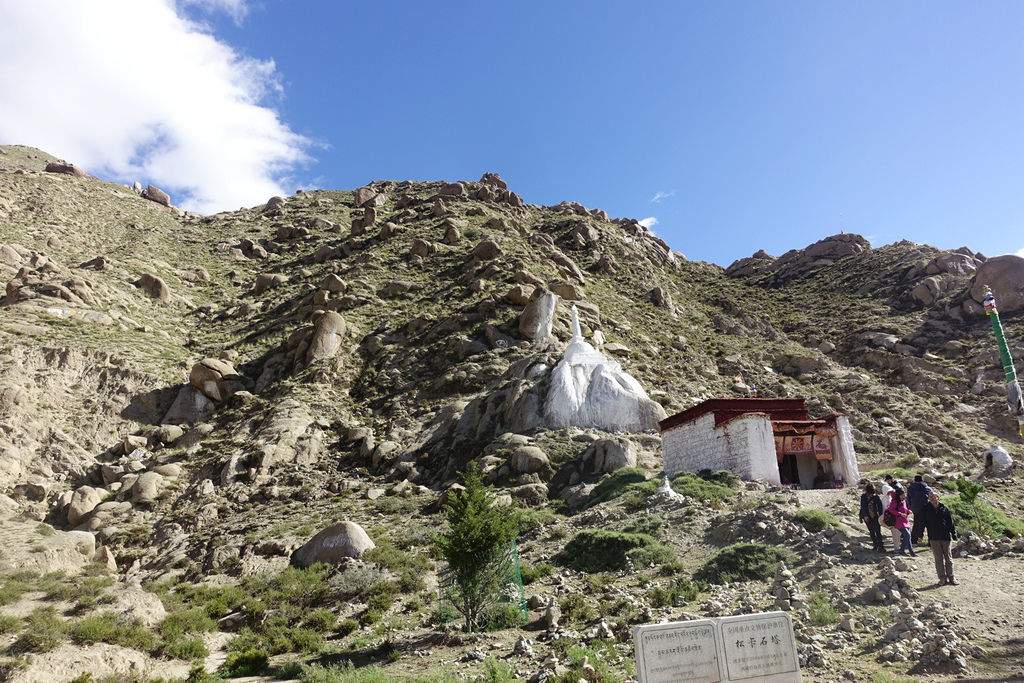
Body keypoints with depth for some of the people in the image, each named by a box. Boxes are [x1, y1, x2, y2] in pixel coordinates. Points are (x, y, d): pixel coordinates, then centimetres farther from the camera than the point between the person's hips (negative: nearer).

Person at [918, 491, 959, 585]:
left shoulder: (944, 508, 4)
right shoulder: (926, 509, 3)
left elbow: (950, 522, 8)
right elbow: (923, 522, 8)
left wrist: (953, 533, 5)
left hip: (945, 537, 0)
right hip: (934, 538, 0)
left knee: (948, 558, 7)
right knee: (938, 559, 4)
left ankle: (951, 578, 17)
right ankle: (942, 578, 10)